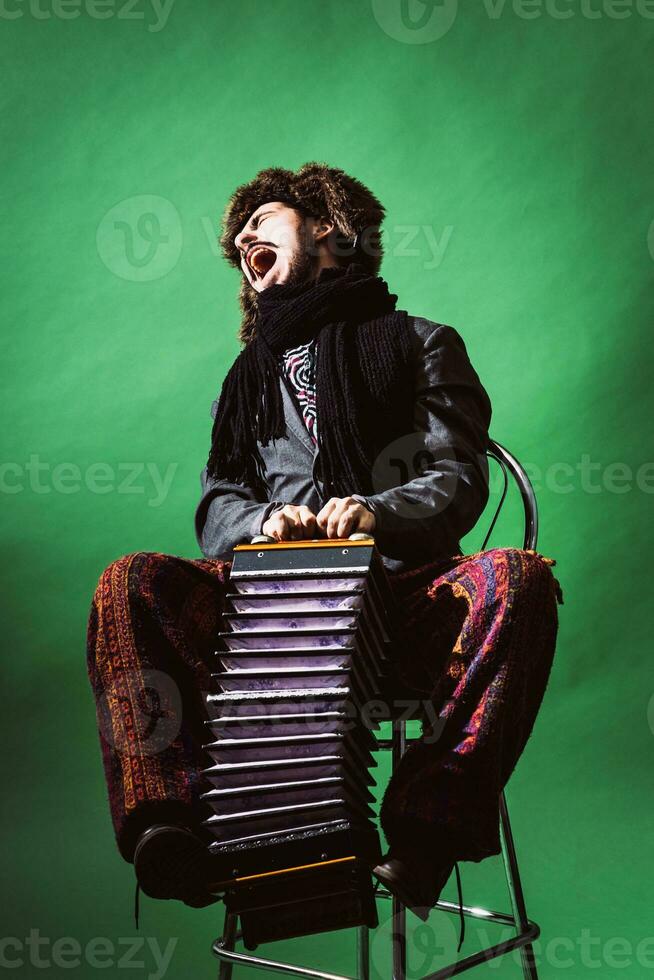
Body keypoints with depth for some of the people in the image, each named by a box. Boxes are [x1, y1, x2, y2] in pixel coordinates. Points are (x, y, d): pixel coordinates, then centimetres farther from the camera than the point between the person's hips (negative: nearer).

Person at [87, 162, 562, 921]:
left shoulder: (421, 344, 18)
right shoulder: (251, 375, 28)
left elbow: (458, 481, 5)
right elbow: (216, 507, 16)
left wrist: (378, 511, -19)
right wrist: (265, 523, -11)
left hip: (401, 595, -2)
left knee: (517, 579, -33)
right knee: (131, 585, -23)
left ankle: (430, 824, -38)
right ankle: (172, 818, -35)